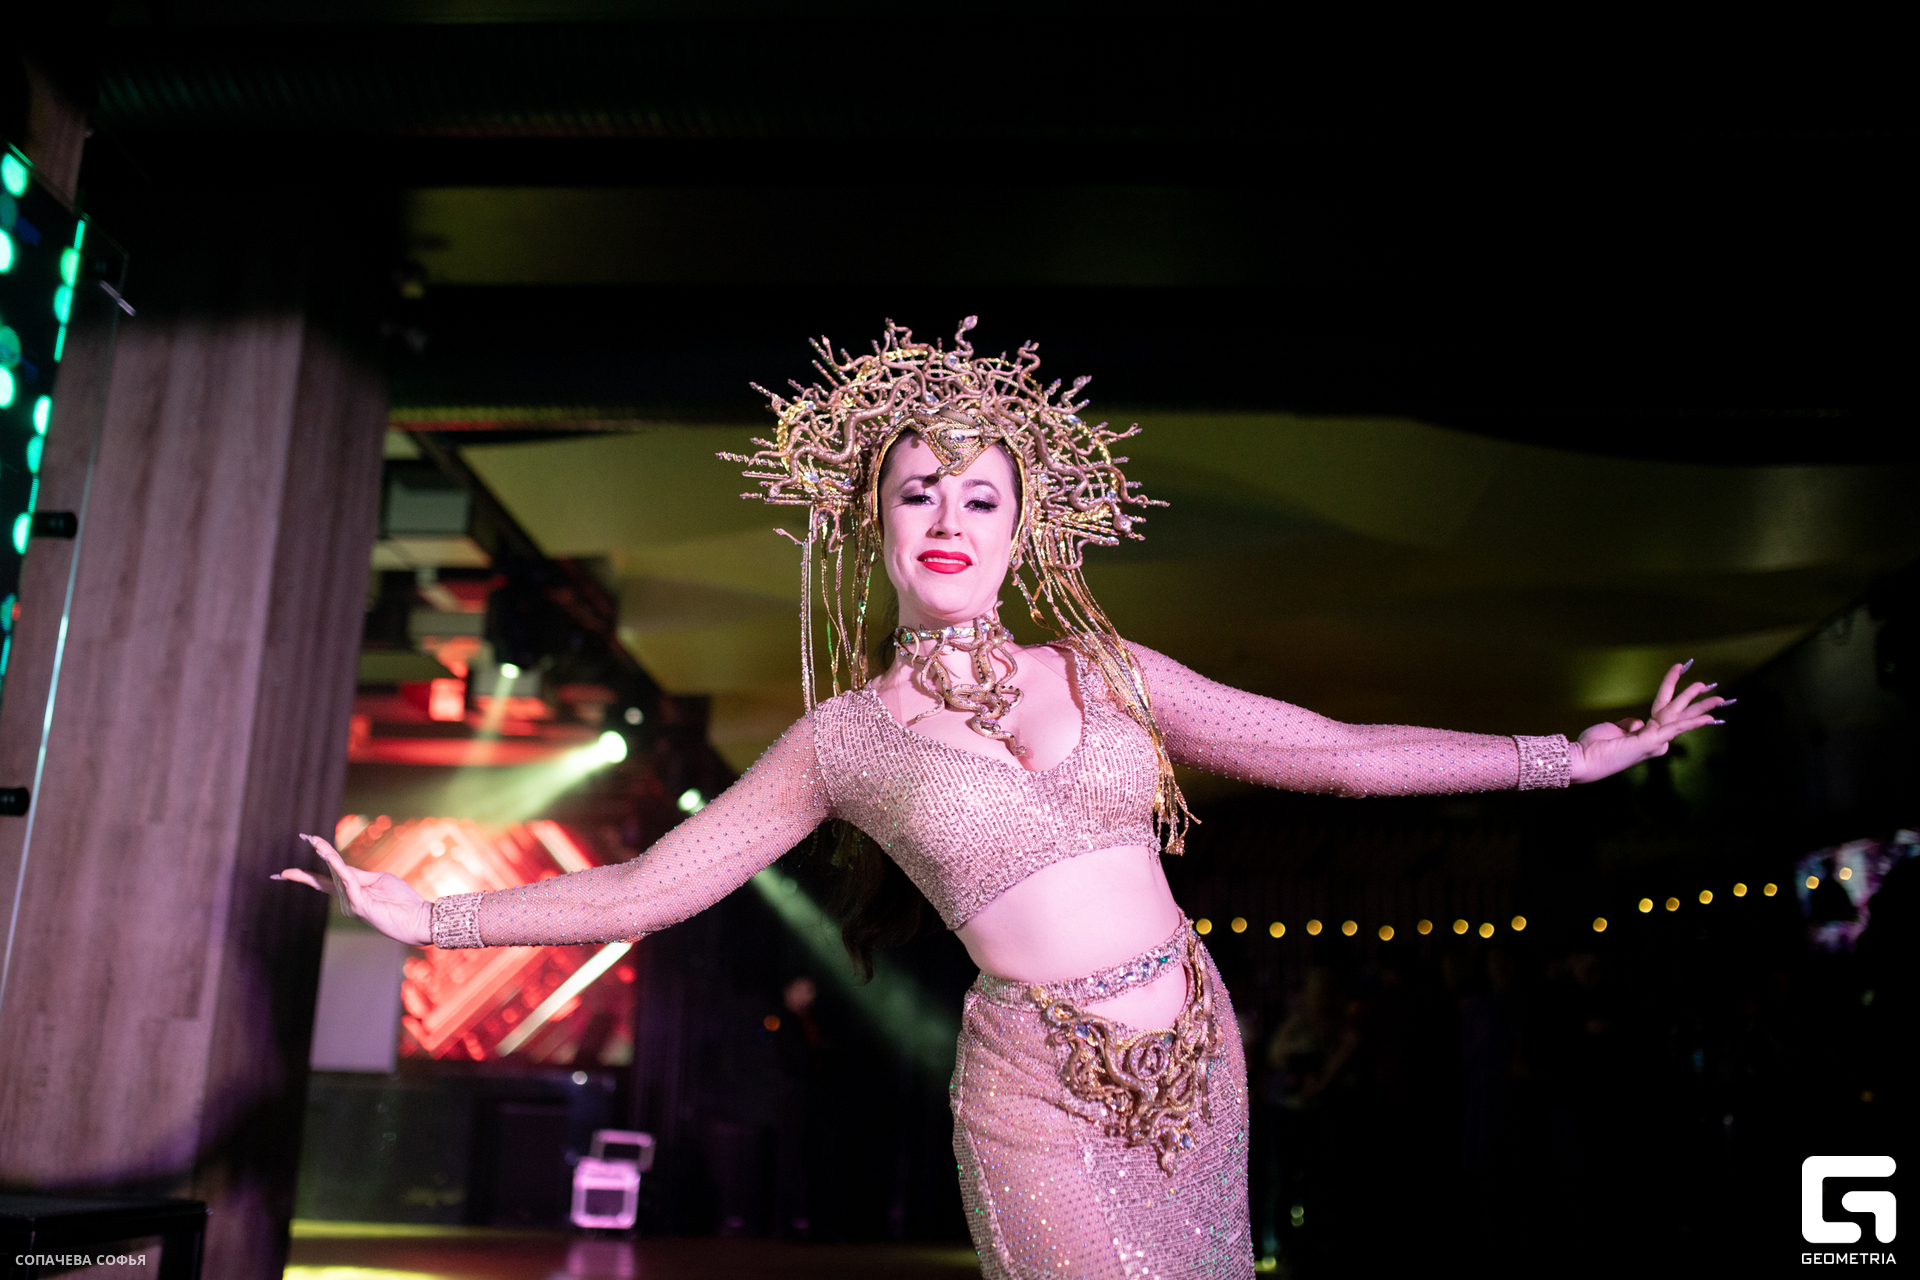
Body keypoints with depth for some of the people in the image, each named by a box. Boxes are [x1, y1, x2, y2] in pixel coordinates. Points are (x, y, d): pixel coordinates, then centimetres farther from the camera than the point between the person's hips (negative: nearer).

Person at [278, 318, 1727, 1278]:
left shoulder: (1108, 673, 3)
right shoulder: (845, 736, -1)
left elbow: (1340, 753, 4)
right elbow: (645, 885, 5)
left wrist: (1567, 755, 1)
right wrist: (437, 917, 1)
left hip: (1198, 1049, 4)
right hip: (1046, 1091, -3)